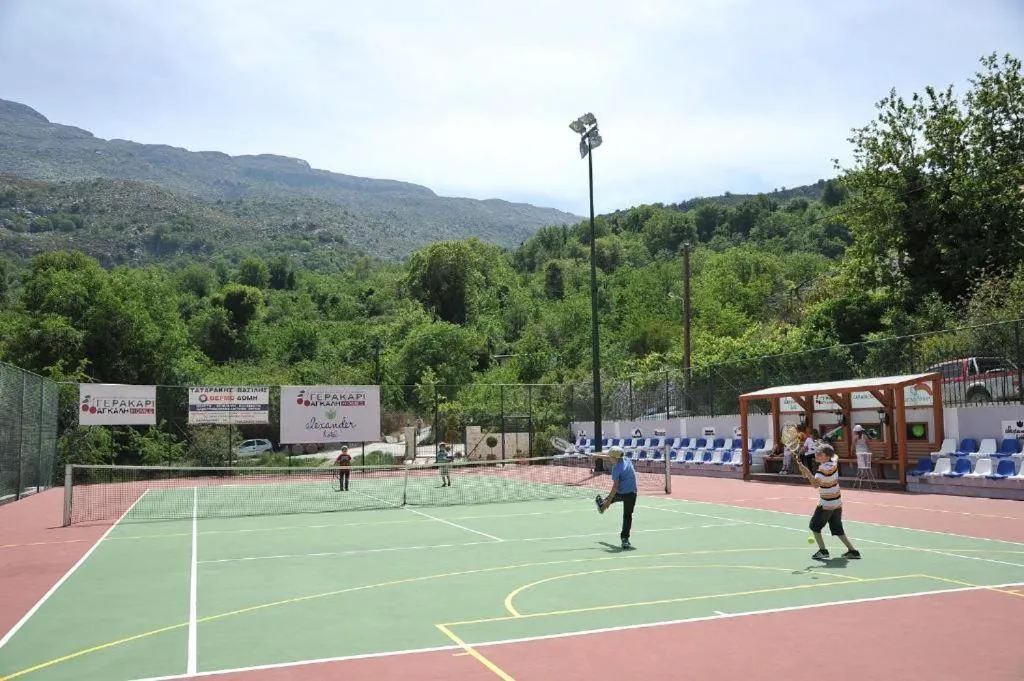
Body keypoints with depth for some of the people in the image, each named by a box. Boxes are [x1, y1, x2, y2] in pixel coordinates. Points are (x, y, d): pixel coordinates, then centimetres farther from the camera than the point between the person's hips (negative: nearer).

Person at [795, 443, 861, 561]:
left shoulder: (823, 468, -24)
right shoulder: (834, 462, -1)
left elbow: (815, 484, -31)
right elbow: (835, 456, 24)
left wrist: (806, 472, -36)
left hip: (826, 504, -8)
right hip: (837, 503, 8)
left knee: (815, 526, 4)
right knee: (837, 529, 17)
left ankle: (823, 551, 2)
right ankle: (852, 551, 17)